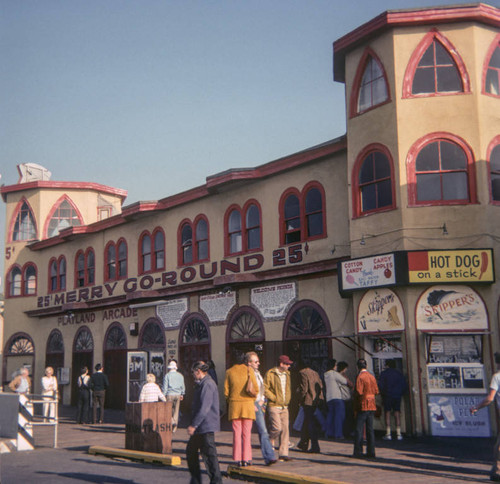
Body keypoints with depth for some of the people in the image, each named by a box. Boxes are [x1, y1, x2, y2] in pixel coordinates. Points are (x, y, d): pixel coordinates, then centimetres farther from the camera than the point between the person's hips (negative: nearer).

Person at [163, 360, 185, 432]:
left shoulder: (167, 375, -6)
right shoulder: (180, 375, 7)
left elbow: (165, 387, -6)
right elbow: (183, 386, 14)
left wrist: (163, 395, 2)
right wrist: (182, 394, 26)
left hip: (170, 394, -4)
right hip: (178, 394, 4)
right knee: (176, 410, 9)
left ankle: (172, 421, -13)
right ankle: (174, 428, 11)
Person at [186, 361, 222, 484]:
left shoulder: (207, 384, -16)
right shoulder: (201, 384, 17)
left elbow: (204, 408, -23)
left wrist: (193, 425, -21)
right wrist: (193, 424, 22)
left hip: (206, 426, -11)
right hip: (200, 427, 11)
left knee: (209, 454, -5)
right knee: (191, 451, 15)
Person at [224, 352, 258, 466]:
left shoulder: (229, 372, 3)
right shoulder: (249, 371, -1)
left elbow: (226, 391, 2)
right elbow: (255, 389, -4)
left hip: (234, 404, 1)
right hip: (248, 404, -1)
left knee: (236, 432, 5)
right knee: (247, 433, 5)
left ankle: (238, 459, 3)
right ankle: (246, 458, 3)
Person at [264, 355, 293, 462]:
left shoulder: (287, 374, 14)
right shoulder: (270, 374, -8)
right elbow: (265, 388, -12)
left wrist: (287, 399, 15)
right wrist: (274, 398, -13)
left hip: (284, 407, 6)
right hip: (274, 406, -6)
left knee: (285, 430, 0)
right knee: (277, 428, -16)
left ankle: (283, 454, 4)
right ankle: (271, 441, 15)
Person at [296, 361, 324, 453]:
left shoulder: (302, 373, -7)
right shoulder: (315, 373, 14)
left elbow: (303, 388, -14)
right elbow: (321, 386, 11)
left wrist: (301, 399, -4)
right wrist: (318, 397, 13)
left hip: (308, 401, -7)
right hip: (316, 401, 8)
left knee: (310, 423, -4)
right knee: (307, 421, 19)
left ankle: (315, 447, -6)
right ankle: (303, 444, 28)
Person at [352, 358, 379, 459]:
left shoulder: (360, 377, -13)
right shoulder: (372, 376, 8)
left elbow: (359, 392, -18)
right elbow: (376, 391, 9)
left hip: (363, 406, -6)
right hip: (372, 406, 6)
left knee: (359, 429, -1)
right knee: (370, 429, 9)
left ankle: (358, 452, -1)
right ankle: (371, 452, 9)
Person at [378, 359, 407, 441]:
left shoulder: (384, 373, -2)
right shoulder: (399, 374, 7)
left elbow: (380, 385, -9)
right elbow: (405, 386, 6)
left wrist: (383, 394, 3)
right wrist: (400, 394, 16)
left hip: (387, 396, -3)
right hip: (397, 396, 3)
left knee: (387, 414, 1)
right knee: (397, 414, 5)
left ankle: (388, 434, -4)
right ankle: (398, 434, 3)